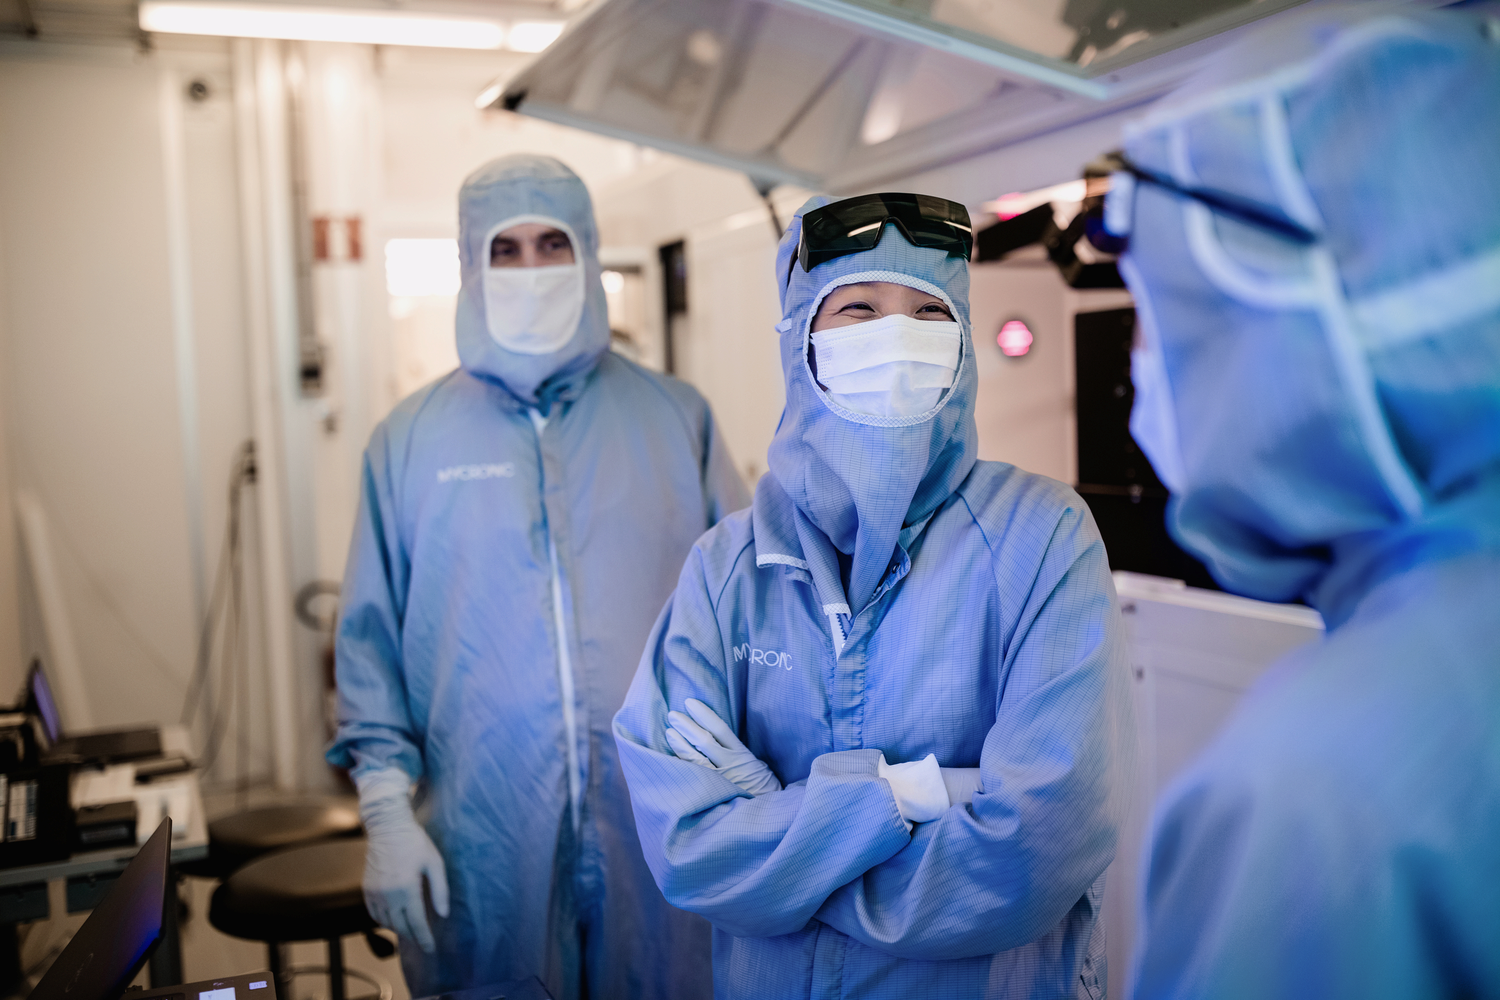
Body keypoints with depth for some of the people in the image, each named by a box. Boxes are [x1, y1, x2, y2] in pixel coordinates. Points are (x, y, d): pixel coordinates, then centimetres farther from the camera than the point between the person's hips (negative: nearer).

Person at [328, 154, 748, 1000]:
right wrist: (387, 811, -2)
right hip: (486, 840, 0)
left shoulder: (676, 418, 3)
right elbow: (372, 638, 5)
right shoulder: (413, 439, 4)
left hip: (663, 828, 1)